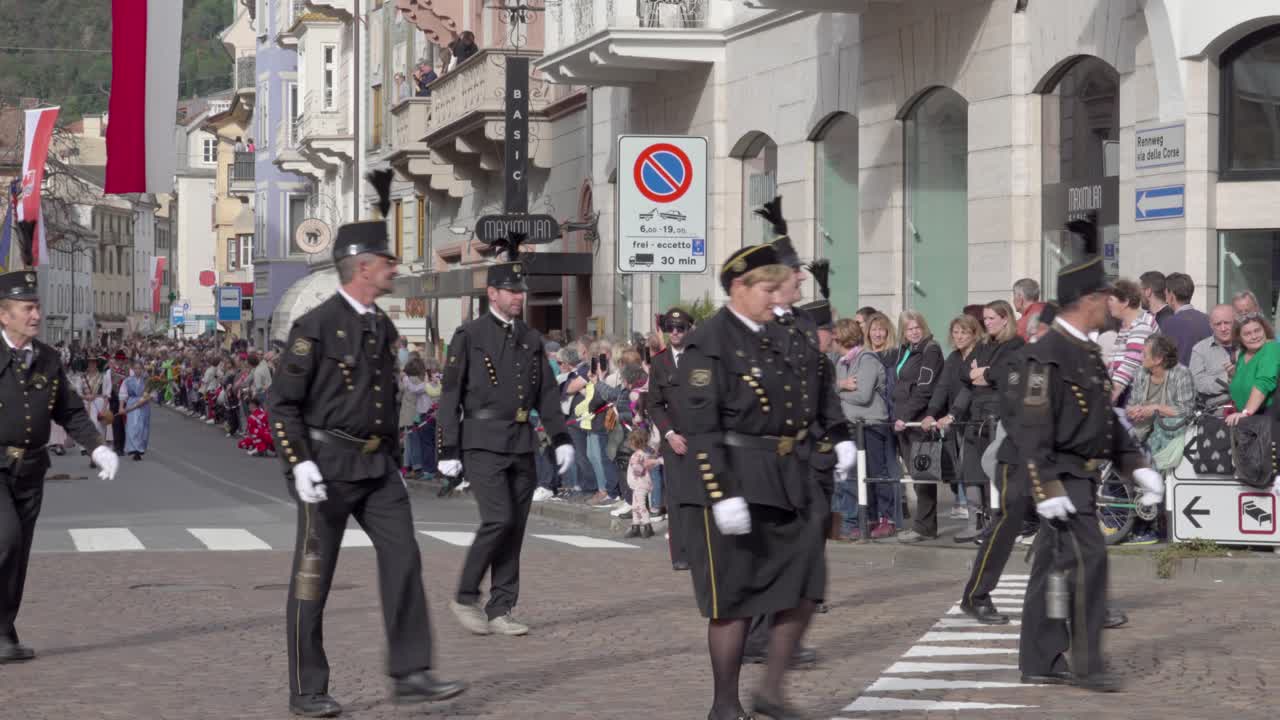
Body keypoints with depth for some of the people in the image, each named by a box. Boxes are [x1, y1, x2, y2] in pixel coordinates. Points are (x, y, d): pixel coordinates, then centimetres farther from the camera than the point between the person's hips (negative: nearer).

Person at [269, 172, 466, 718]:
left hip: (377, 466, 7)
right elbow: (282, 402, -12)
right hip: (329, 465, -7)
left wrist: (393, 462, 21)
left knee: (403, 558, -3)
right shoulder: (316, 326, -12)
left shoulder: (384, 328, 11)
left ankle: (409, 674, 0)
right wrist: (300, 463, -19)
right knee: (313, 577, 1)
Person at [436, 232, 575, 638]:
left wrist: (561, 439, 3)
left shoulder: (532, 340, 13)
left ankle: (500, 611, 10)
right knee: (498, 520, -17)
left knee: (515, 528, 4)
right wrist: (447, 451, -8)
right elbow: (450, 396, -3)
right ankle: (465, 598, -1)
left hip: (522, 446, 6)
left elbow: (547, 394, 15)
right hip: (483, 443, -6)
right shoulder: (469, 336, -3)